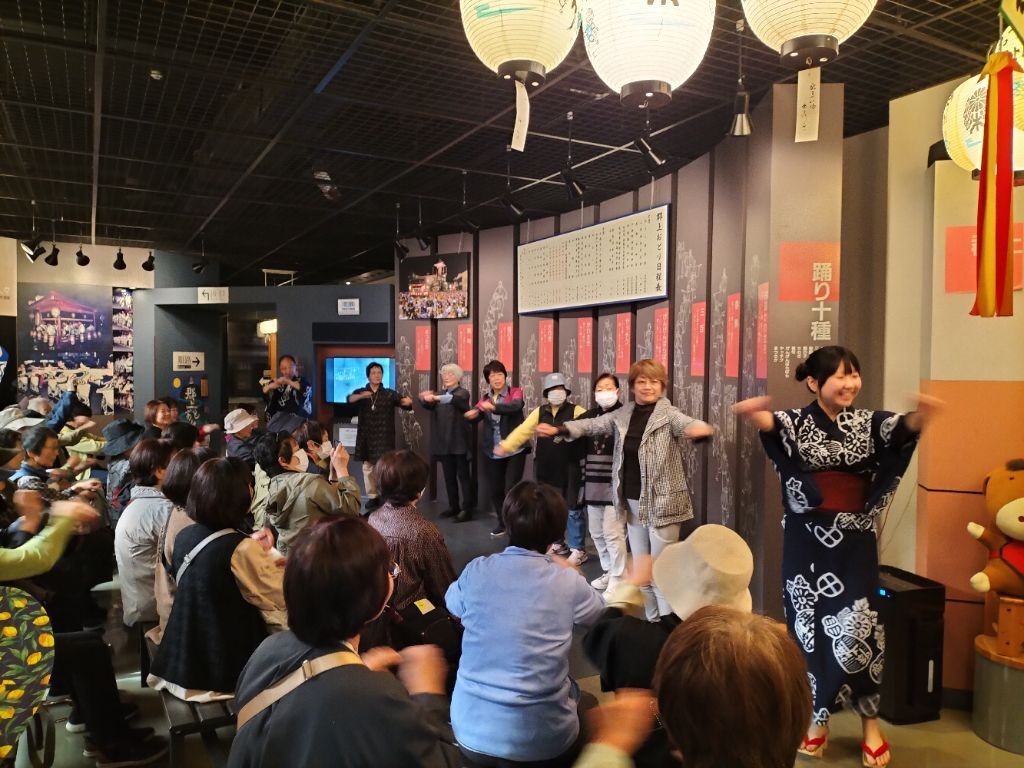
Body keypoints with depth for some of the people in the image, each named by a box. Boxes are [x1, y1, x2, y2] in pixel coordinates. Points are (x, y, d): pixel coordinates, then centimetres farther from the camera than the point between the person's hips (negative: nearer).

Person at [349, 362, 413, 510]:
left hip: (384, 437, -2)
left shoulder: (390, 394, 2)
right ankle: (372, 497, 20)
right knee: (368, 467, 9)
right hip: (367, 436, 2)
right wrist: (361, 396, -39)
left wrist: (407, 401, -35)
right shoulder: (361, 392, 4)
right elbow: (350, 399, -17)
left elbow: (404, 403, -10)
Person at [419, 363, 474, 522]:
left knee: (463, 475, -3)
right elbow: (428, 404, -4)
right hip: (443, 442, 6)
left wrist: (435, 397, -43)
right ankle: (454, 506, 21)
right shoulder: (440, 393, 14)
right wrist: (425, 398, -29)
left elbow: (455, 399, -27)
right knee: (449, 476, 11)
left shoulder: (463, 393, -4)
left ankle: (467, 509, 0)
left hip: (459, 442, -6)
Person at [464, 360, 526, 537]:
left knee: (511, 490, -8)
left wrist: (493, 407, -41)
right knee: (495, 490, 9)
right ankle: (502, 522, 29)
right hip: (491, 452, 4)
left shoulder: (515, 392, -2)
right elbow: (474, 413, -8)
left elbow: (515, 406, -25)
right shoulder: (485, 398, 9)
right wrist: (471, 414, -33)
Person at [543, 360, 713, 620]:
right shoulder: (622, 415, 6)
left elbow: (689, 424, -29)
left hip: (663, 503, -6)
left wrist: (701, 429, -53)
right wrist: (558, 429, -2)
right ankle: (652, 624, 32)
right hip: (632, 503, 6)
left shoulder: (669, 415, -10)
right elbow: (593, 424, 11)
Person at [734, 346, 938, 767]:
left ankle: (870, 722, 22)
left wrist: (920, 416, -43)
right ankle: (817, 716, 26)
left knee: (858, 627, 1)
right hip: (808, 539, -1)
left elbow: (903, 429, -19)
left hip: (854, 540, 1)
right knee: (811, 625, 8)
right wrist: (755, 414, -51)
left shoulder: (868, 422, 3)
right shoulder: (797, 422, -3)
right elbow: (771, 425, -26)